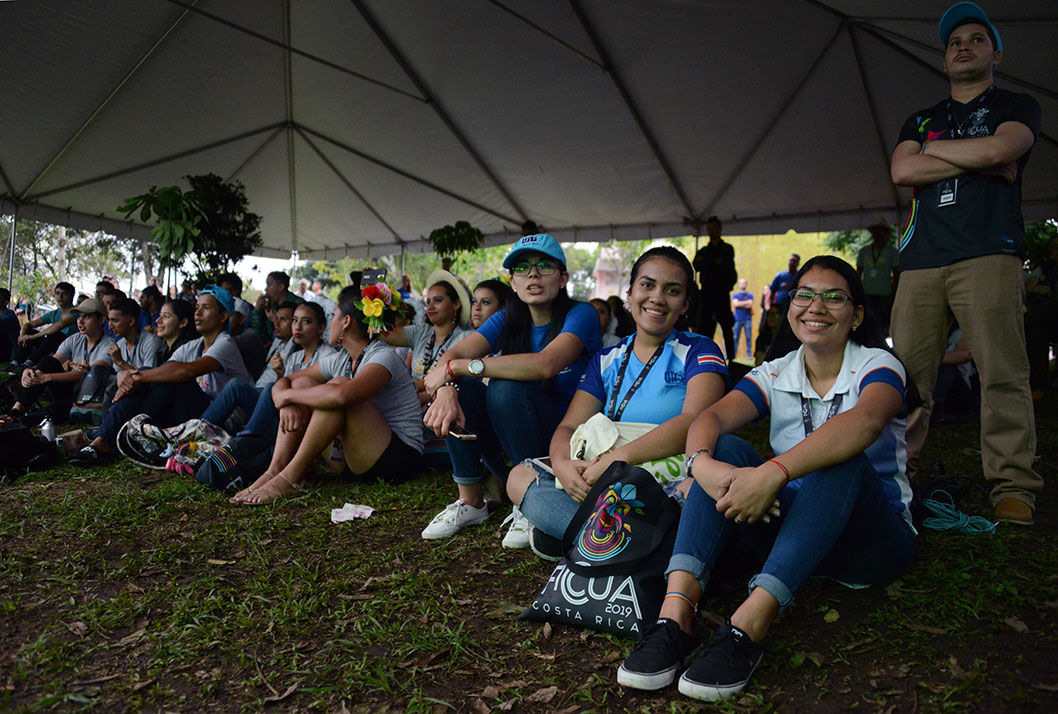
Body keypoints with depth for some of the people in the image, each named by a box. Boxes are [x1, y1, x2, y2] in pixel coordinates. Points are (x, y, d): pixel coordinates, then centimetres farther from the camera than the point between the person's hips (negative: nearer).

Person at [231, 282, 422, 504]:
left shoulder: (384, 357, -16)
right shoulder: (340, 359, 9)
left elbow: (341, 395, -36)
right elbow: (283, 382, 13)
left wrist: (288, 396, -19)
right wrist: (288, 405, -12)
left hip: (400, 458, -8)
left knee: (338, 384, -27)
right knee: (302, 383, 0)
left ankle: (290, 477, -21)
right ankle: (275, 470, -12)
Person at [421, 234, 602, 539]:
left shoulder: (581, 315, -12)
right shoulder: (507, 320, 5)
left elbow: (545, 364, -32)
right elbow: (453, 354, -10)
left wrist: (457, 367, -28)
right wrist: (446, 390, -35)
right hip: (510, 451, 5)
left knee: (505, 388, -27)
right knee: (461, 386, -14)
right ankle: (470, 501, -7)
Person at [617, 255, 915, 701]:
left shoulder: (877, 365, -7)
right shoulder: (775, 375, 5)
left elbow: (865, 421, -32)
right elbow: (710, 418, -14)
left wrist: (774, 472, -47)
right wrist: (702, 462, -38)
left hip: (873, 539, -3)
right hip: (791, 529, 3)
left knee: (841, 461, -33)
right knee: (726, 451, -20)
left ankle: (748, 627, -46)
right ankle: (675, 612, -38)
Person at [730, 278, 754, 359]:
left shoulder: (750, 295, 8)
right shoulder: (735, 295, 9)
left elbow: (749, 305, -7)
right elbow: (735, 304, -9)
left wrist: (740, 304, -4)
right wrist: (747, 302, -7)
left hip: (747, 320, 0)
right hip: (738, 319, 0)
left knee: (748, 337, -3)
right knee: (735, 337, -1)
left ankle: (749, 354, 2)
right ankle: (733, 354, 3)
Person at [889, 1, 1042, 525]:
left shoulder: (1017, 107, 18)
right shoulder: (920, 120, 28)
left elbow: (998, 148, -6)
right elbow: (902, 171, 6)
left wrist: (931, 149, 7)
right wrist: (979, 162, 1)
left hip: (988, 255, -3)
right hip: (921, 260, 3)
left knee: (1003, 373, -11)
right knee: (906, 376, -4)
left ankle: (1012, 487, -7)